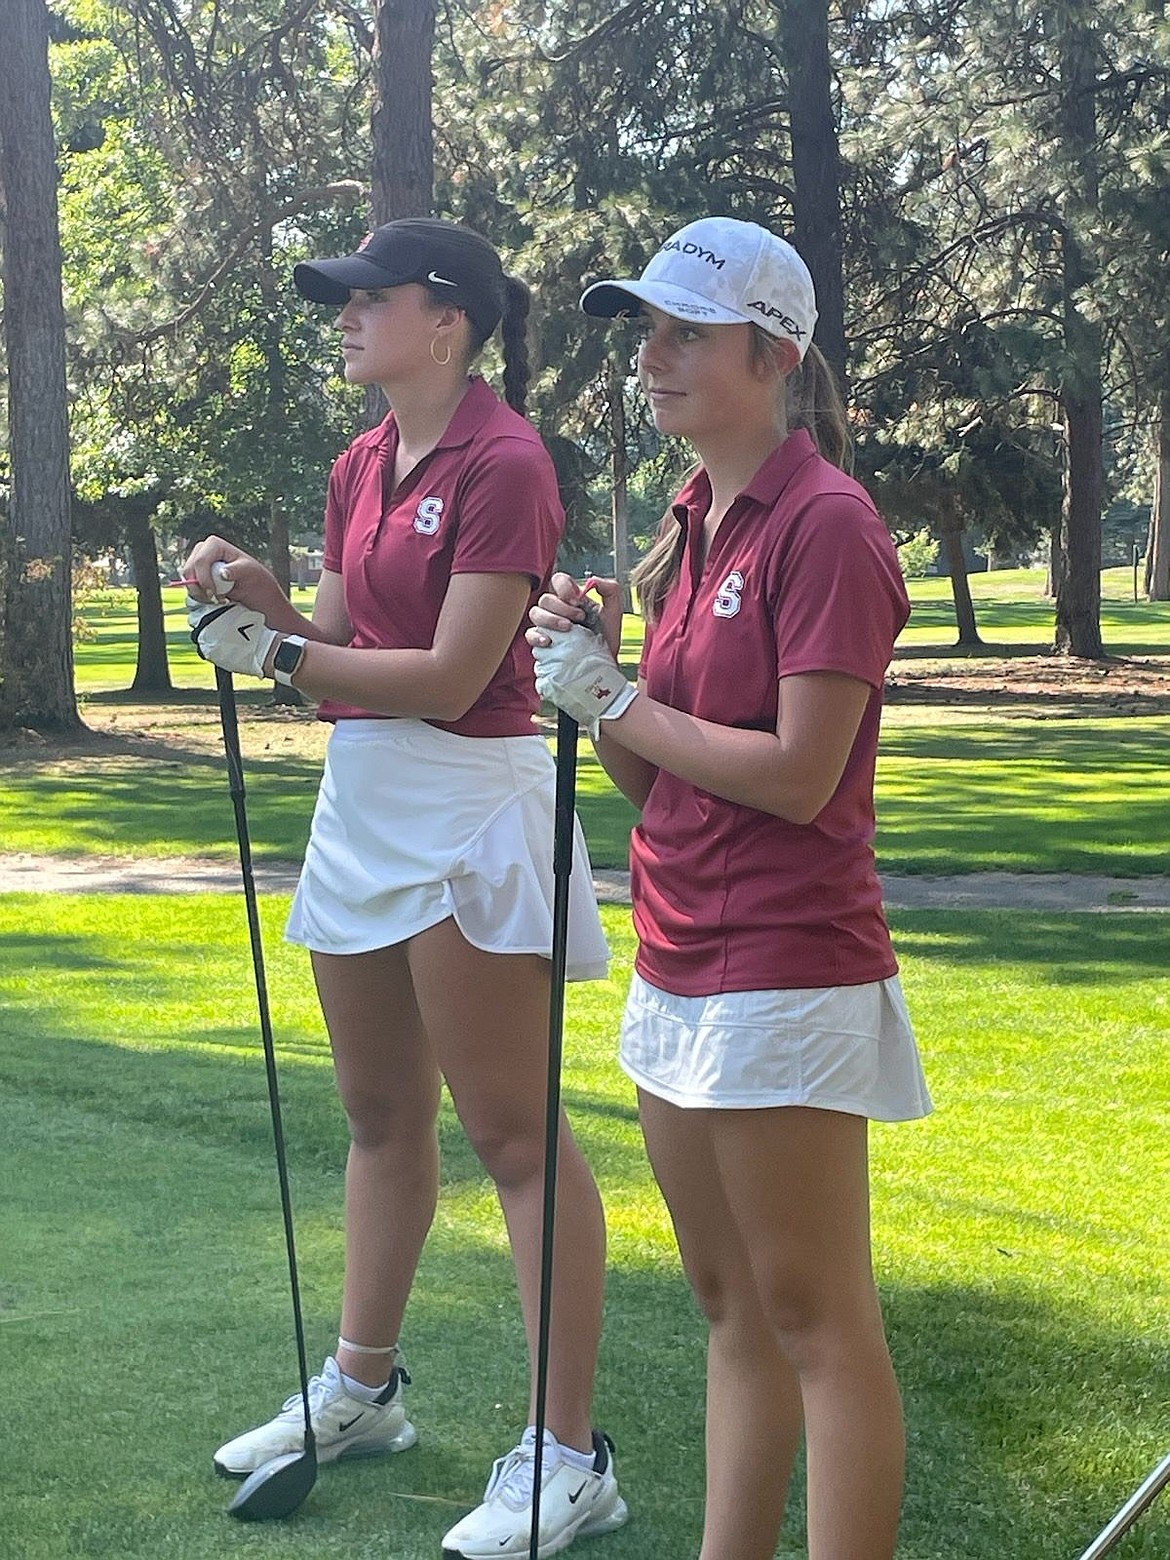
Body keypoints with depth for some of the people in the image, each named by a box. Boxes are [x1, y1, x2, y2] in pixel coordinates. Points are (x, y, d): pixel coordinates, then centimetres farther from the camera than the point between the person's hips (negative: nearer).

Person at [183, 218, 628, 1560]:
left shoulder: (501, 464, -14)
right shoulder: (359, 468, 12)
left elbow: (451, 675, -19)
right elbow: (337, 643, 13)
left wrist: (278, 653, -13)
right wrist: (261, 603, -6)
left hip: (463, 810, -9)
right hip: (361, 801, 9)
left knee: (513, 1135, -4)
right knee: (380, 1116, 19)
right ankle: (361, 1387, 35)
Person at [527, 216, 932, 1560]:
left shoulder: (825, 524, -13)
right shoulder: (692, 525, 13)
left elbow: (798, 777, -19)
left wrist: (615, 701, -9)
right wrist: (588, 667, -4)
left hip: (786, 966, -9)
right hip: (680, 959, 9)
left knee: (813, 1317, -3)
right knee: (729, 1304, 15)